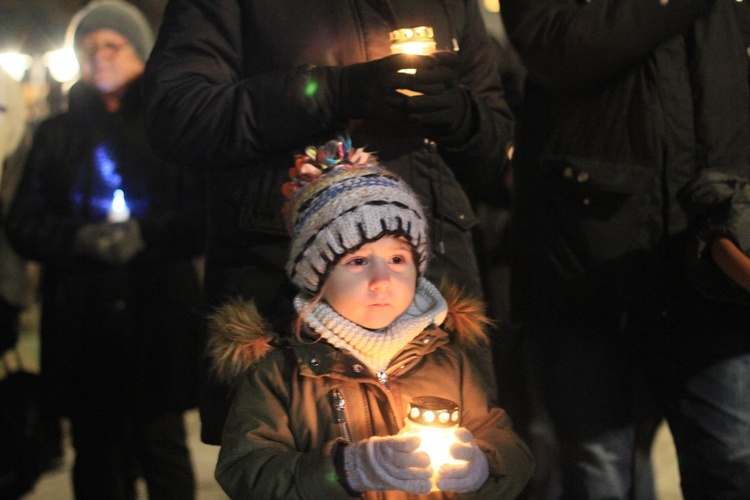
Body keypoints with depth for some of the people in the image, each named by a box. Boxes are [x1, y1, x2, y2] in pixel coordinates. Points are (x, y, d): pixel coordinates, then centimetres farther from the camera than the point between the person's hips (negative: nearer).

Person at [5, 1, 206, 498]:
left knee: (163, 449, 0)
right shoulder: (55, 134, 14)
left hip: (158, 313, -2)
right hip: (82, 322, 2)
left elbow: (209, 214, 0)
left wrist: (146, 235, -16)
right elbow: (23, 224, 8)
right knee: (98, 455, 4)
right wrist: (79, 240, -12)